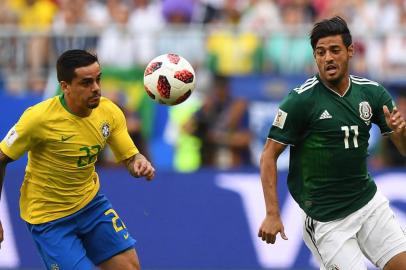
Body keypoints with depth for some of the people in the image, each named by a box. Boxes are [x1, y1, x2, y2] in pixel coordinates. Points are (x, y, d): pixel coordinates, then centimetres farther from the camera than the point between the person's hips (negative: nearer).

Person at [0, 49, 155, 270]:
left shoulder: (109, 112, -10)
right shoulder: (39, 118, -25)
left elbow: (130, 157, -2)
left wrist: (140, 163, -28)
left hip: (91, 202, 6)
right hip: (49, 217, -5)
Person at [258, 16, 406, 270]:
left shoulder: (373, 92, 0)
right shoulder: (301, 100, -13)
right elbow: (269, 156, -9)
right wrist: (272, 214, -17)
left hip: (369, 200, 5)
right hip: (326, 217, -5)